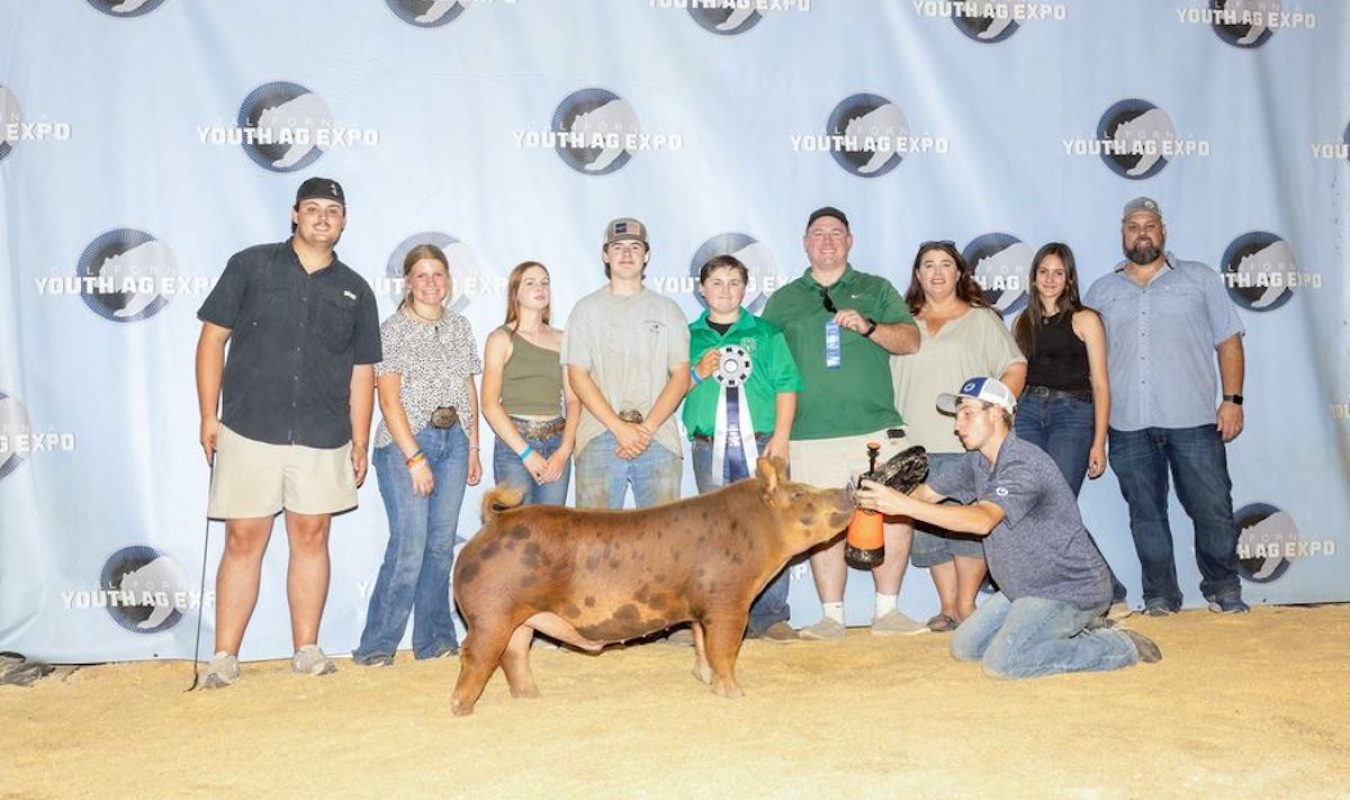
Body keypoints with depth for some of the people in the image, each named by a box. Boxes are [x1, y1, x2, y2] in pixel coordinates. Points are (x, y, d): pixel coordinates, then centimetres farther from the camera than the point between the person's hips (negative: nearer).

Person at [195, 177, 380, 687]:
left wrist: (360, 443, 8)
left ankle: (307, 650, 16)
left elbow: (361, 373, 12)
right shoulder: (250, 266, 4)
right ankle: (224, 657, 8)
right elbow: (212, 340, 4)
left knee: (311, 537, 6)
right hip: (250, 431, -2)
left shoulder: (355, 291, 11)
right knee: (243, 540, 1)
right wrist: (208, 415, -3)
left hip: (323, 438, 2)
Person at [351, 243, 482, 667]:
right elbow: (389, 400, -9)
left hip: (453, 441, 5)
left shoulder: (459, 327, 13)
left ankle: (434, 639, 15)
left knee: (442, 544, 5)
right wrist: (415, 458, -14)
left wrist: (473, 448, 11)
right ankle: (376, 644, 1)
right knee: (409, 546, -10)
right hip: (404, 443, -5)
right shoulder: (392, 330, -4)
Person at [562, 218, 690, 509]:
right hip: (599, 438, -1)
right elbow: (578, 376, 2)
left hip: (658, 438, 1)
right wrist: (619, 427, -9)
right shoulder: (587, 309, 11)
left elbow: (681, 376, 6)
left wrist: (647, 427, -8)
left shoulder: (667, 310, 14)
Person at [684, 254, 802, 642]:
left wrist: (781, 436, -6)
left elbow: (787, 386, 4)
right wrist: (698, 374, -7)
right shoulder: (690, 336, 14)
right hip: (709, 447, 1)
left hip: (761, 443, -1)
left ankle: (769, 616, 2)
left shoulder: (766, 333, 11)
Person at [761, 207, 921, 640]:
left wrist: (868, 327, -12)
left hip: (877, 429, 0)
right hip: (811, 437, 0)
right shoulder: (783, 301, 16)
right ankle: (832, 616, 7)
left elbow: (911, 340, 5)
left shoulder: (876, 290, 16)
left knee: (894, 516, -5)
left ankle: (887, 611, 8)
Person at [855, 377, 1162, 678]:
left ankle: (1118, 646, -5)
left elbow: (982, 520, -39)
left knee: (1002, 661, -21)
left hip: (1072, 589, -10)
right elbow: (927, 492, 4)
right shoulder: (977, 462, 4)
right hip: (1027, 587, 10)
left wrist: (904, 505, -44)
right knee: (964, 647, 11)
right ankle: (1069, 633, 18)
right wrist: (883, 499, -17)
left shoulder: (1024, 464, -26)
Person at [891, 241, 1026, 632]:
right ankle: (947, 607, 10)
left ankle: (966, 606, 5)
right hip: (917, 446, 3)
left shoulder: (981, 319, 9)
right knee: (928, 529, 1)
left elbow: (1015, 368, 5)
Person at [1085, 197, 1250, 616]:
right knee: (1146, 515, 7)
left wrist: (1232, 399, -2)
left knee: (1213, 509, 0)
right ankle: (1160, 597, 17)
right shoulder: (1101, 292, 15)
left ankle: (1224, 590, 17)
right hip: (1127, 425, 2)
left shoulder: (1199, 278, 11)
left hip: (1193, 422, -1)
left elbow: (1229, 341, 8)